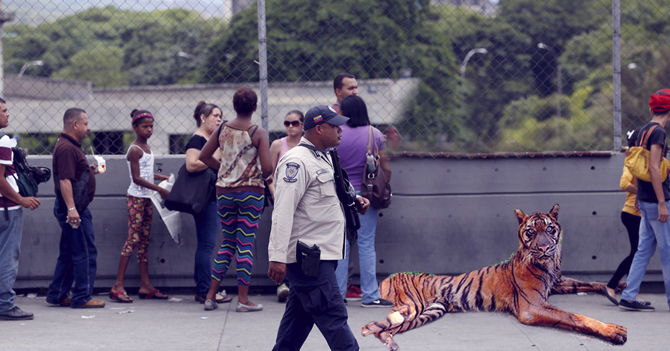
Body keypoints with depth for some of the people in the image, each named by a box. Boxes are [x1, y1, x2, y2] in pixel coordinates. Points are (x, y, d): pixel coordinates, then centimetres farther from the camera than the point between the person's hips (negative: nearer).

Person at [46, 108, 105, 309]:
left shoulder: (69, 146, 17)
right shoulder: (67, 148, -17)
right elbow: (65, 180, -25)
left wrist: (88, 169, 29)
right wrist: (71, 208, -30)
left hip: (74, 209, 11)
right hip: (74, 208, -11)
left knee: (68, 254, 14)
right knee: (85, 253, -6)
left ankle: (57, 295, 19)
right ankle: (82, 298, -2)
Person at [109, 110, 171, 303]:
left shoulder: (147, 148, 14)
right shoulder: (134, 150, -13)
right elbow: (136, 178, -18)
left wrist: (162, 177, 21)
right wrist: (160, 190, -19)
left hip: (147, 198, 9)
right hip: (136, 197, -9)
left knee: (144, 240, 9)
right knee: (133, 238, -12)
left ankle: (145, 285, 11)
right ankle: (118, 286, -13)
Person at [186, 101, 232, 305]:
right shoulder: (197, 140, -10)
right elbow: (191, 165, -26)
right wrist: (214, 158, -19)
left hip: (213, 198, 10)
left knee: (205, 245, 10)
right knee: (207, 244, -10)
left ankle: (202, 290, 14)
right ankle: (206, 292, -9)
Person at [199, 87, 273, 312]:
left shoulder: (222, 129, 3)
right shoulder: (259, 133, -9)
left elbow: (204, 156, 10)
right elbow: (267, 167, -16)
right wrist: (266, 175, 6)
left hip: (224, 191, 4)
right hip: (251, 192, -4)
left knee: (228, 242, 15)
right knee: (246, 244, 1)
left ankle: (211, 295, 13)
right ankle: (243, 299, 3)